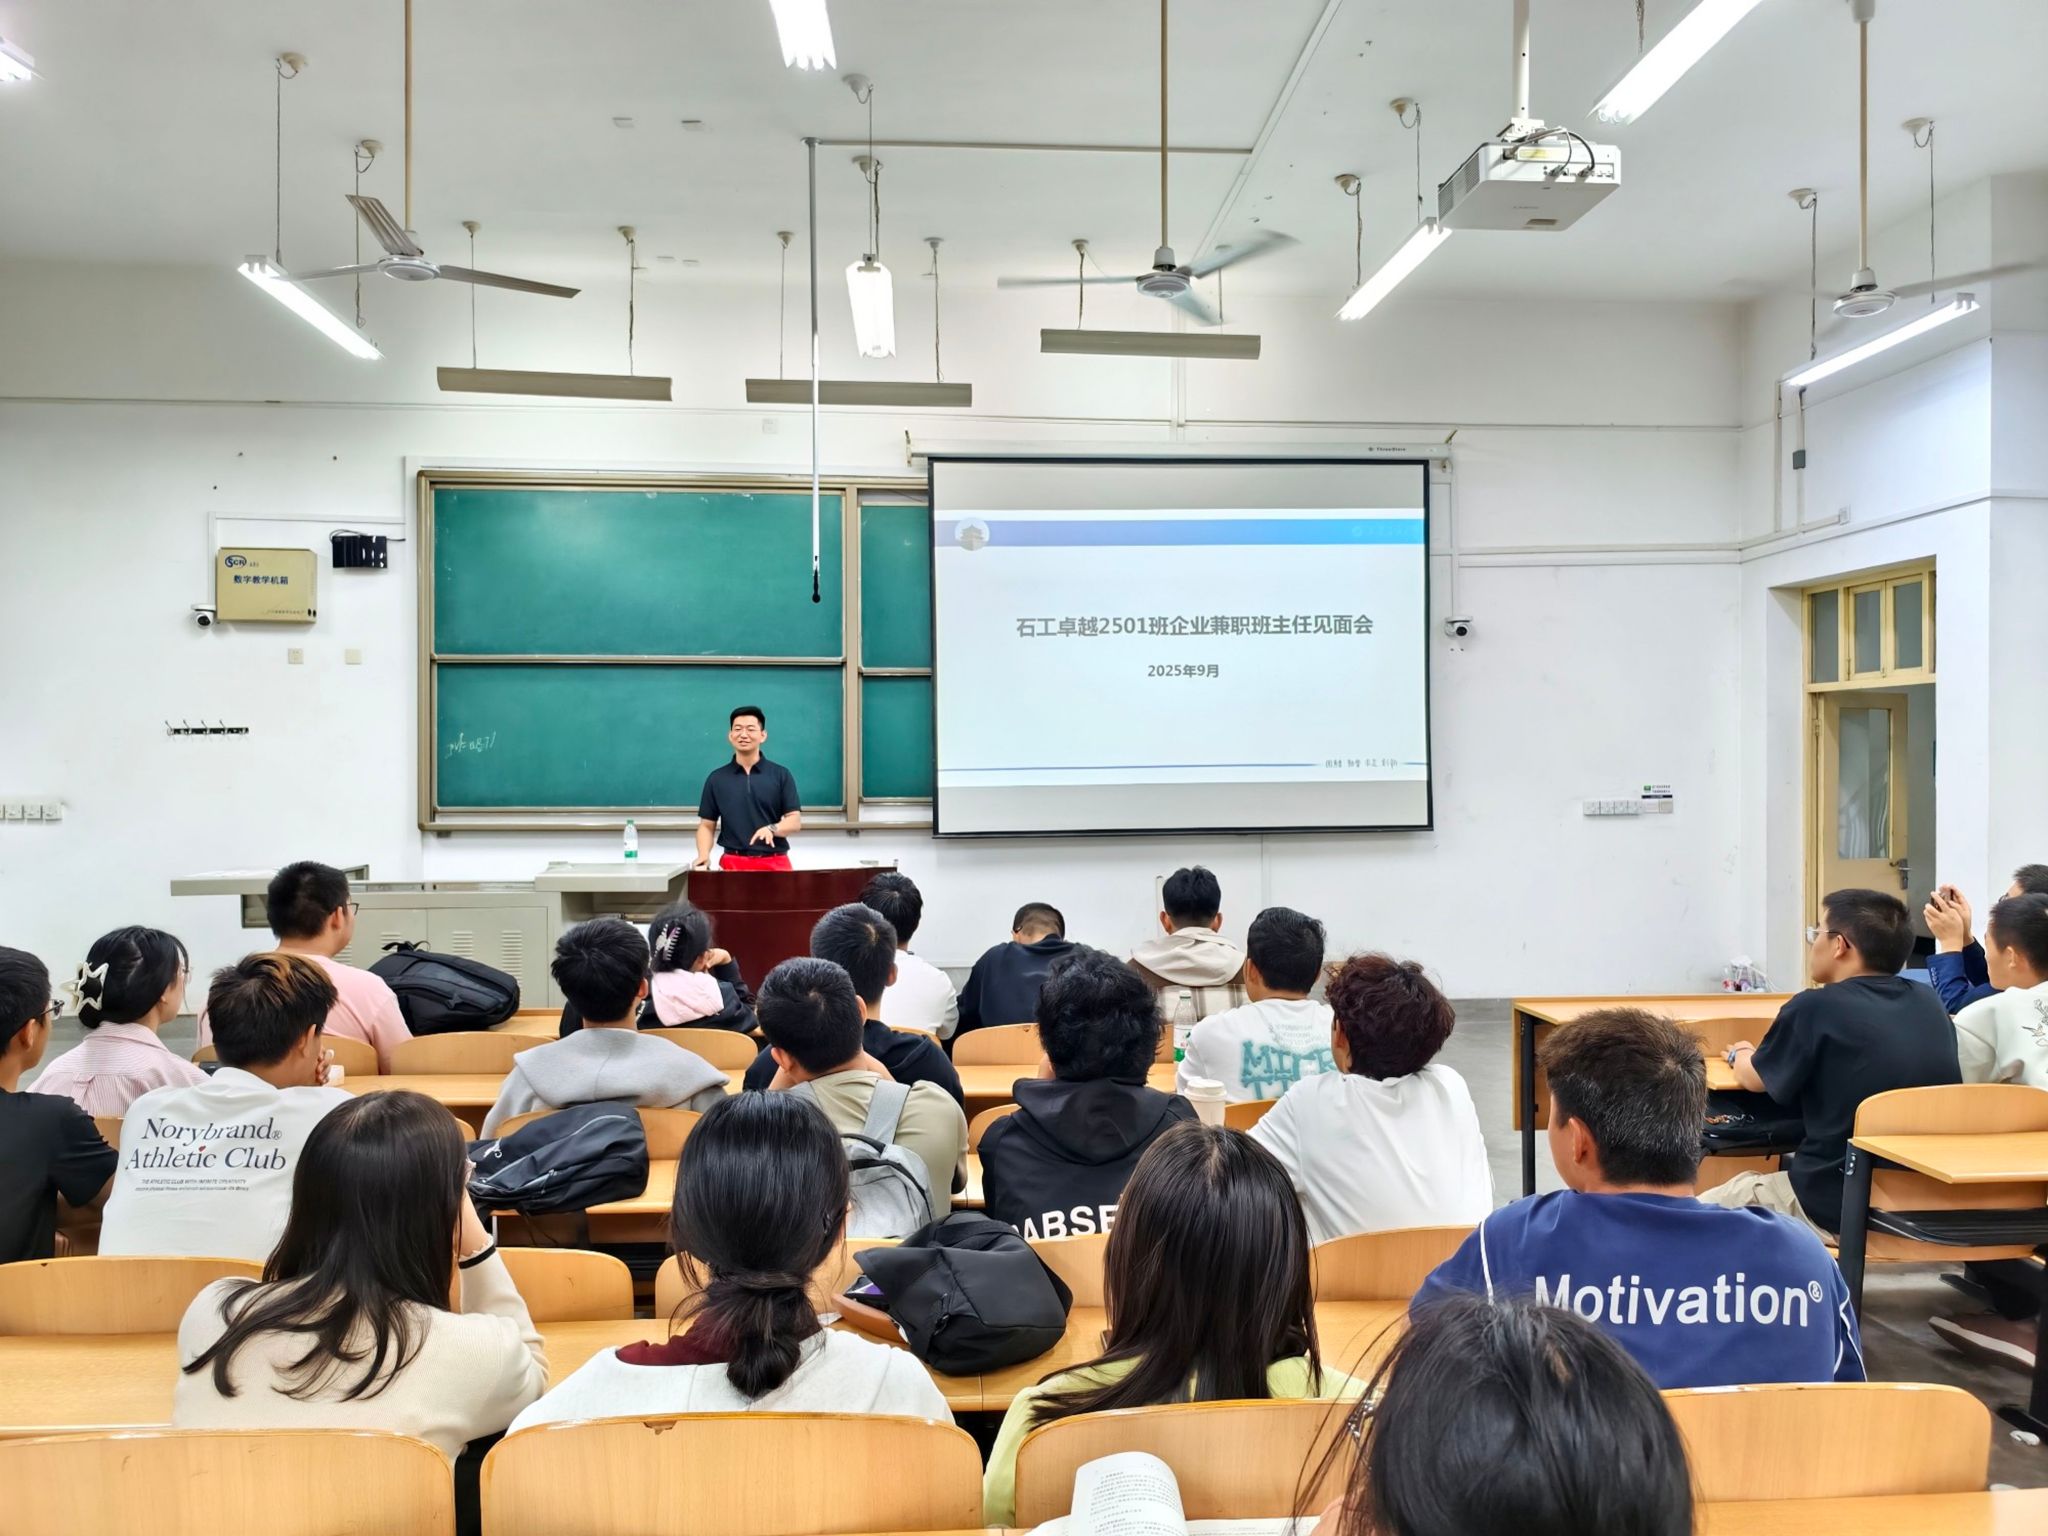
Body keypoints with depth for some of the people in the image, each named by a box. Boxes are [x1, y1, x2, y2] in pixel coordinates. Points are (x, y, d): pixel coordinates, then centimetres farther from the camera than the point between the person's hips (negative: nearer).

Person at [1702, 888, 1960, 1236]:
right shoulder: (1928, 1002, 3)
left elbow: (1754, 1079, 5)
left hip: (1837, 1212, -6)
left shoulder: (1814, 1008, -13)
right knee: (1789, 1163, 32)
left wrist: (1740, 1054, 26)